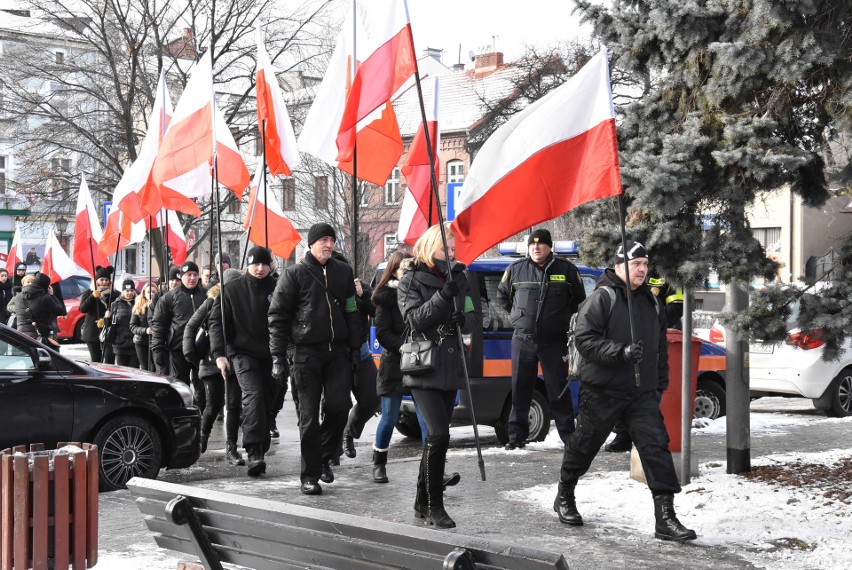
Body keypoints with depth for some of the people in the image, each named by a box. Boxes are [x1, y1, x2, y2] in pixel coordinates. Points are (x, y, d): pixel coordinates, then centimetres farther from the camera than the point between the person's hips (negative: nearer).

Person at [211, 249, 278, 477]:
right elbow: (217, 321, 2)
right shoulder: (231, 289, 3)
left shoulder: (277, 289, 7)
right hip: (243, 353, -3)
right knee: (254, 394, -23)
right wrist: (219, 353, -10)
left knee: (268, 403, 6)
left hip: (271, 356, 3)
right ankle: (254, 452, -30)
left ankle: (259, 451, 20)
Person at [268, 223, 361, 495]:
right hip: (306, 352, -3)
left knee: (339, 406, -5)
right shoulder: (294, 274, 1)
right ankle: (310, 475, 8)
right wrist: (278, 357, -9)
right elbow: (277, 316, -2)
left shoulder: (343, 272, 12)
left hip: (337, 351, 3)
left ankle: (324, 456, 20)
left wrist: (355, 349, 8)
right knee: (309, 416, 0)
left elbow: (352, 313, 15)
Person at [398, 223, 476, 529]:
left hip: (450, 368, 6)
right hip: (423, 368, -6)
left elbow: (472, 316, 13)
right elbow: (415, 319, -15)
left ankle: (422, 502, 22)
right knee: (439, 435, -17)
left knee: (436, 437, 10)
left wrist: (463, 320, -11)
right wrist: (445, 294, -24)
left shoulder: (457, 277, 12)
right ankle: (434, 507, -7)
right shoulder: (411, 280, -4)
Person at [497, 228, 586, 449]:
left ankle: (568, 434, 9)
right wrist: (517, 315, 11)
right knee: (520, 390, 6)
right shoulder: (515, 270, 2)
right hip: (523, 340, 2)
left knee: (558, 390, 1)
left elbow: (579, 299, 14)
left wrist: (564, 319, 9)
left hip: (554, 341, -1)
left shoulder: (566, 269, 0)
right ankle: (517, 435, 14)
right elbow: (502, 295, 19)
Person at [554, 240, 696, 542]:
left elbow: (661, 346, 22)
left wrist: (660, 383, 18)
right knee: (584, 445, 10)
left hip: (642, 393, 5)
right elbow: (584, 338, -17)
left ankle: (665, 518, -7)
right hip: (601, 392, -5)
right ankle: (564, 497, 33)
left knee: (656, 446, -7)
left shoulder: (650, 301, 13)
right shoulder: (601, 298, -9)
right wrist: (622, 351, -27)